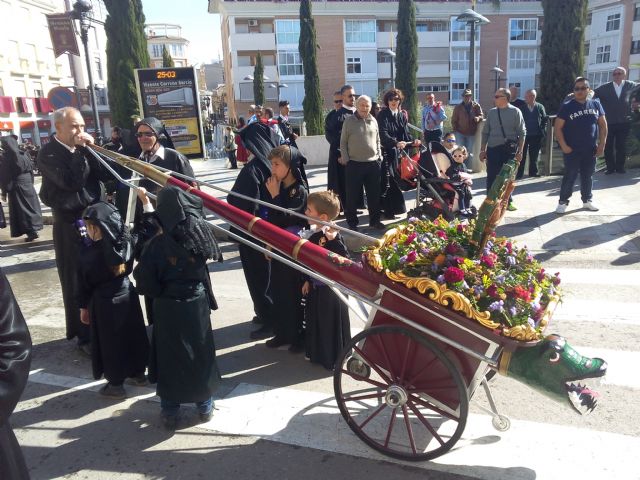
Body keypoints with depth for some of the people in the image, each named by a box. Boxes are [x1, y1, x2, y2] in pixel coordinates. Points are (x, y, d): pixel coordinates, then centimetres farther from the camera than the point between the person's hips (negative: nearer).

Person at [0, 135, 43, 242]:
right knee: (31, 207, 14)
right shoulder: (25, 154, 0)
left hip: (15, 187, -5)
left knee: (21, 210, 3)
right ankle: (34, 230, 20)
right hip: (28, 185, 5)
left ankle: (30, 232, 2)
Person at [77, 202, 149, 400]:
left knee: (110, 341, 9)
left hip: (104, 301, -4)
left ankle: (116, 384, 22)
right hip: (128, 294, 5)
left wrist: (83, 307, 3)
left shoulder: (89, 253, -20)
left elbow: (84, 283, -10)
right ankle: (138, 373, 36)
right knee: (133, 334, 19)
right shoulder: (127, 241, -12)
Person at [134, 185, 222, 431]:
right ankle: (205, 406, 29)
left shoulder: (157, 244, -16)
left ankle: (170, 412, 24)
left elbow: (144, 282, -16)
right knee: (201, 353, 16)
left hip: (167, 308, -2)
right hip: (197, 303, 2)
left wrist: (160, 290, 4)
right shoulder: (200, 235, -10)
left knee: (169, 357, 13)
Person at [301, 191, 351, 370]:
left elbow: (345, 258, -32)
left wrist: (333, 239, -41)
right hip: (316, 287, 9)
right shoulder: (313, 235, 3)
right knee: (314, 320, 21)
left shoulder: (333, 236, -22)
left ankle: (334, 358, 23)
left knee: (332, 323, 6)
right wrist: (308, 280, 18)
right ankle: (317, 353, 40)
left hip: (331, 289, -9)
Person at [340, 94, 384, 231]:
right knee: (352, 195, 2)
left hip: (373, 163, 4)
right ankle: (352, 223, 14)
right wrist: (346, 160, -7)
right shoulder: (349, 121, -2)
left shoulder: (373, 121, 9)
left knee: (374, 194, 10)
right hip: (354, 164, -3)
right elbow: (343, 142, -1)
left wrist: (379, 156, 8)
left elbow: (377, 140, 17)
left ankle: (374, 220, 23)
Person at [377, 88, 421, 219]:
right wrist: (396, 143, -36)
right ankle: (387, 210, -1)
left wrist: (413, 141, -12)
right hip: (386, 152, -6)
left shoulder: (402, 115, 13)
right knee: (387, 181, -8)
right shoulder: (383, 115, -7)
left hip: (398, 152, 6)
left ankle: (395, 207, 18)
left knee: (396, 179, 8)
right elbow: (383, 134, -20)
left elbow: (406, 133, 9)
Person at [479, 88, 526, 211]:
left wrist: (519, 151, -8)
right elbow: (485, 133, 12)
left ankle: (507, 201, 24)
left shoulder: (515, 112, -2)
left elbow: (522, 133, -3)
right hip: (493, 149, 2)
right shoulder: (492, 112, 7)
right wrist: (482, 150, 9)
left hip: (509, 150, -2)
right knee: (491, 178, 1)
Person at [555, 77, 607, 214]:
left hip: (591, 149, 4)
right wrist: (563, 146, -13)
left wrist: (602, 144, 2)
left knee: (588, 176, 13)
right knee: (570, 176, 0)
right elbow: (558, 128, -7)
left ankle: (587, 200, 27)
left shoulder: (596, 104, 3)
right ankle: (563, 202, 10)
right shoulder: (567, 107, -7)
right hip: (572, 150, -3)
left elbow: (603, 125, 9)